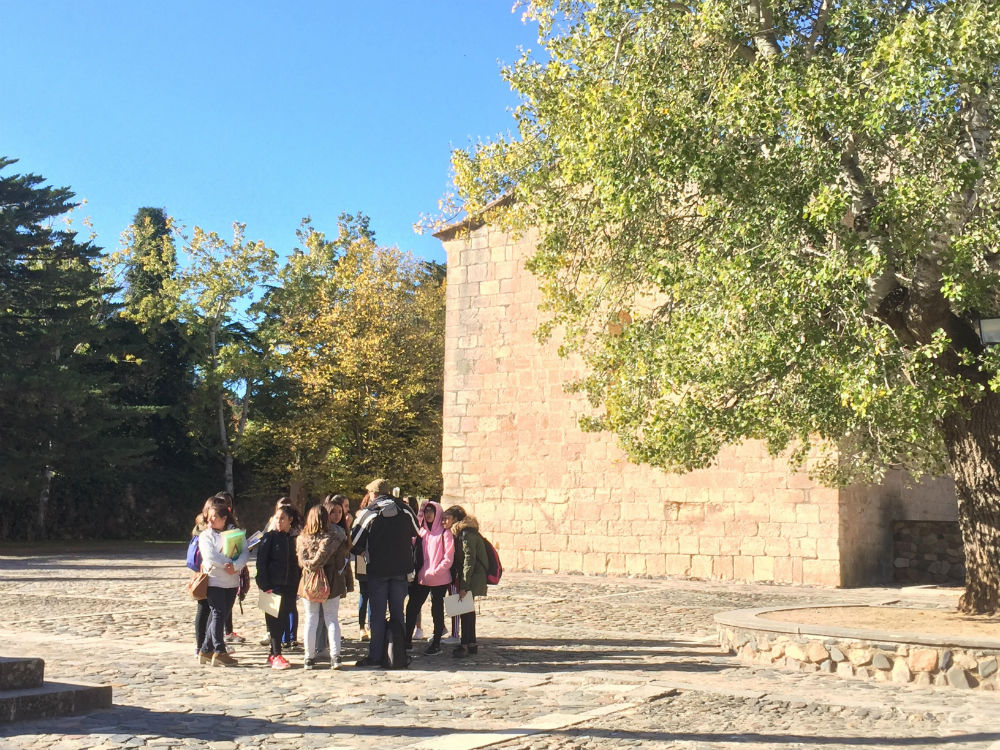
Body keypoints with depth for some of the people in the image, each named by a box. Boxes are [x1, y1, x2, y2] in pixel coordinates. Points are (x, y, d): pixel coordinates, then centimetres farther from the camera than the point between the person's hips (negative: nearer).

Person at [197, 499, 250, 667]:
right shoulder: (205, 535, 0)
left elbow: (245, 552, -4)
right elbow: (210, 556, -15)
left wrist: (235, 566, -21)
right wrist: (228, 564, -15)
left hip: (232, 582, 4)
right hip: (214, 581, -4)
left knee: (220, 615, 8)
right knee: (218, 614, -8)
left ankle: (206, 650, 17)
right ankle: (219, 652, -7)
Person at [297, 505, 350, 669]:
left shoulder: (302, 538, -4)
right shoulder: (335, 537, -8)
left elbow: (301, 561, -9)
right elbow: (341, 562, -7)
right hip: (331, 583, -1)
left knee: (311, 620, 9)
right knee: (332, 619, 7)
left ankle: (309, 658, 10)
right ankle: (335, 656, 2)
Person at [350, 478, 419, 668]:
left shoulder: (367, 514, -9)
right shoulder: (405, 511, 1)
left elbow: (354, 543, -5)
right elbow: (416, 533, 15)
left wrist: (364, 552, 15)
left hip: (377, 569, -3)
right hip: (401, 569, 3)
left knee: (378, 614, 6)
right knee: (397, 613, 11)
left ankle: (376, 656, 7)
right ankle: (399, 657, 10)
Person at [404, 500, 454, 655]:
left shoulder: (445, 533, -4)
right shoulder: (422, 531, 12)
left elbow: (448, 558, -9)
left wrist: (434, 572, -16)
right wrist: (418, 572, 2)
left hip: (439, 579, -5)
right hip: (421, 578, 5)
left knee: (437, 610, 3)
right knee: (412, 607, 3)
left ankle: (436, 644, 11)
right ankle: (407, 640, 12)